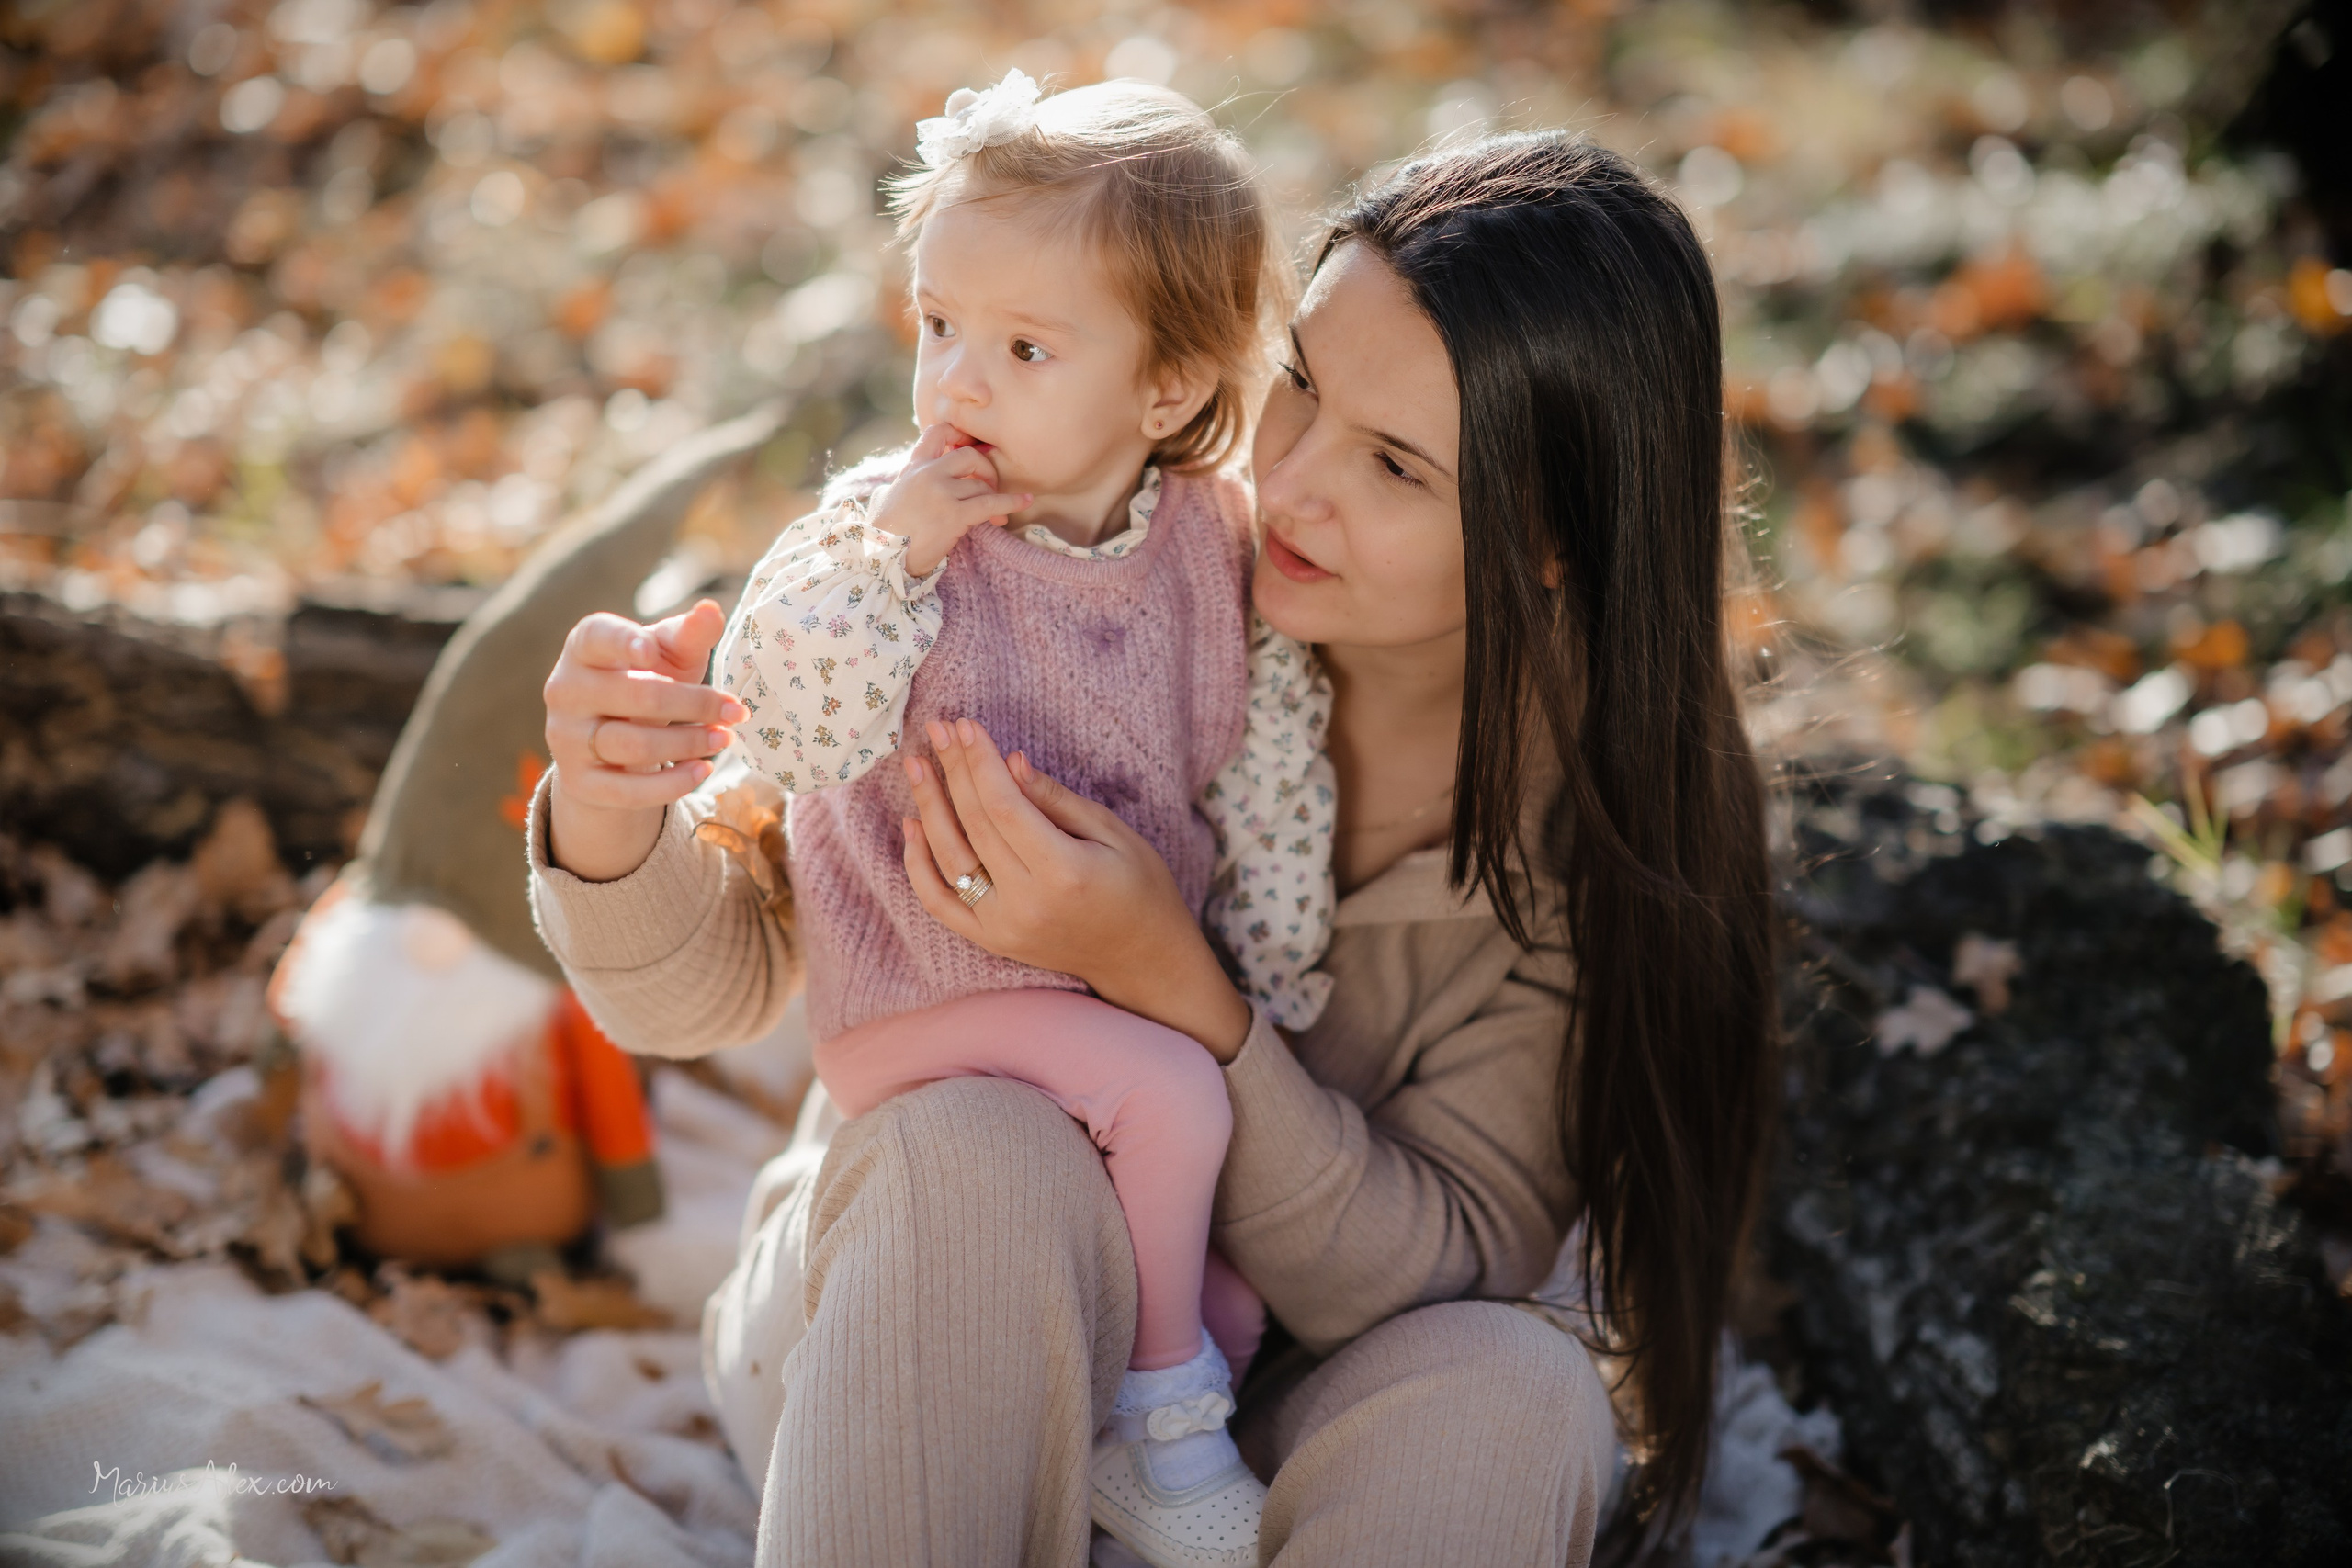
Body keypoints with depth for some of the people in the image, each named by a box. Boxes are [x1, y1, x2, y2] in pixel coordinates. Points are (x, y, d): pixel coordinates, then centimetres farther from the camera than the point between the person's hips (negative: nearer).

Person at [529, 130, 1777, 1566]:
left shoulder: (1610, 805, -14)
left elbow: (1457, 1271, -19)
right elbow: (703, 987, -14)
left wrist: (1168, 982, -32)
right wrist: (614, 821, -37)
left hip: (1252, 1440, 1)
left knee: (1507, 1392, -31)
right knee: (984, 1149, -33)